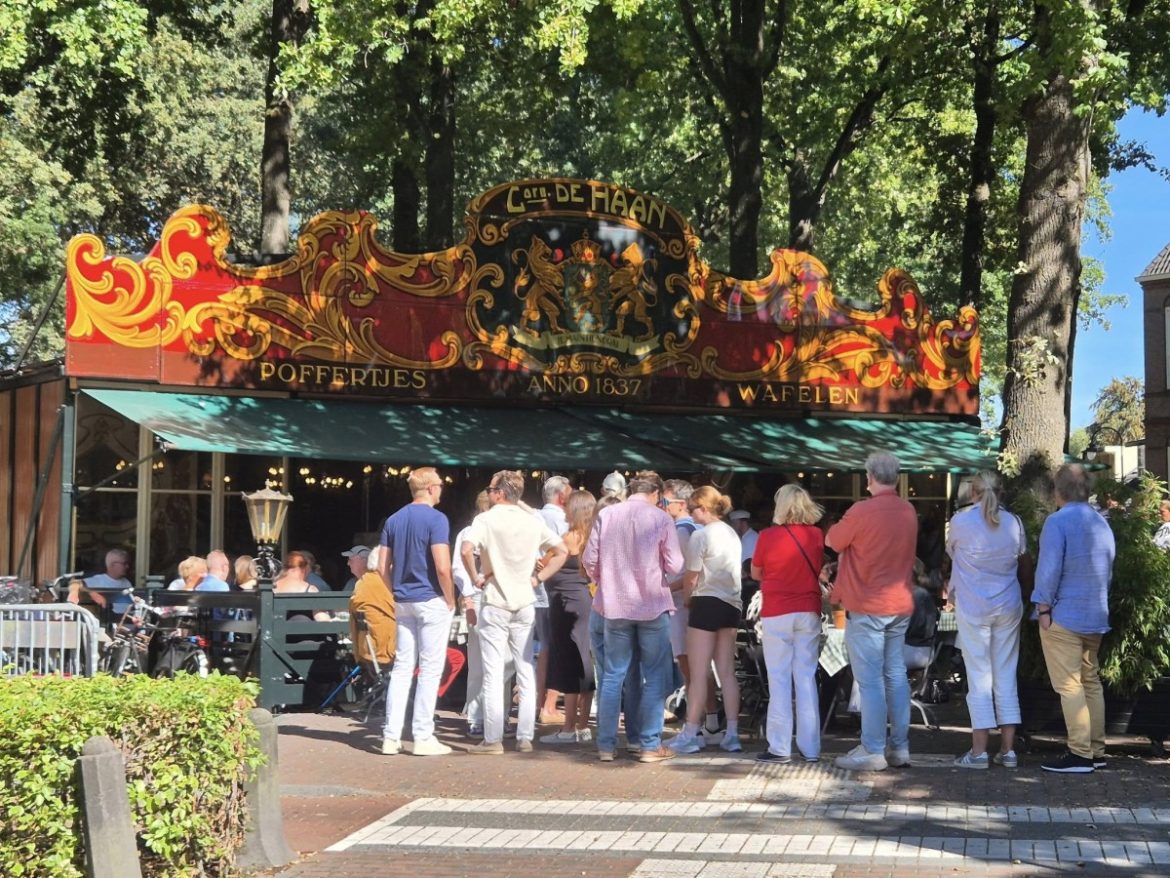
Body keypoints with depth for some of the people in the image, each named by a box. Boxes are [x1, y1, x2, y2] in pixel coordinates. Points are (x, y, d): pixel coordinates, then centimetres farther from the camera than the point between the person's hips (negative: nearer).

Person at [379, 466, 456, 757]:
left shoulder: (394, 520, 9)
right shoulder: (436, 519, -12)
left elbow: (383, 567, 9)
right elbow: (442, 567, -19)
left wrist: (397, 592, 16)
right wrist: (450, 600, -7)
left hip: (404, 602, 6)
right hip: (432, 602, -6)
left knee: (402, 667, 9)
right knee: (430, 669, 0)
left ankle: (391, 736, 8)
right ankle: (423, 738, 1)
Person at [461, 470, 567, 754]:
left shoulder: (486, 519, -8)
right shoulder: (534, 521, 5)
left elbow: (466, 549, -23)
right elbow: (561, 551, 5)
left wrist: (476, 577, -9)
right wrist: (538, 578, 6)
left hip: (495, 605, -4)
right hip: (525, 604, 4)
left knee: (493, 674, 0)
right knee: (526, 672, 9)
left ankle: (493, 739, 0)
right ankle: (525, 738, 10)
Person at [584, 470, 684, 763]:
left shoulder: (605, 515, -2)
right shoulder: (660, 519, -8)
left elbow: (589, 561, -1)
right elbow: (674, 566, -8)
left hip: (614, 606, 3)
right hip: (652, 606, -3)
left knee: (612, 675, 10)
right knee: (655, 678, 7)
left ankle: (606, 745, 11)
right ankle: (650, 745, 6)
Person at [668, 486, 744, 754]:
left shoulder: (700, 535, -11)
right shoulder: (732, 534, 13)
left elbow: (691, 577, -8)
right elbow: (734, 572, 12)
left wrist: (686, 599, 11)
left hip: (707, 603, -7)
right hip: (732, 604, 7)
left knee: (699, 673, -4)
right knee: (727, 672, 9)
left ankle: (690, 735, -2)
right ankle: (732, 734, 8)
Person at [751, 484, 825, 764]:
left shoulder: (768, 536, -9)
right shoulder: (817, 535, 0)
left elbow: (755, 574, 4)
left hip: (776, 614, -3)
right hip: (809, 612, 3)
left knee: (779, 679, 0)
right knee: (806, 678, 7)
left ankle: (780, 748, -1)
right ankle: (810, 747, 9)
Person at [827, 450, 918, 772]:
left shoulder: (862, 511, -15)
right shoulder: (908, 512, 5)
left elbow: (831, 541, -3)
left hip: (868, 606, -7)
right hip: (900, 604, 7)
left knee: (870, 680, -4)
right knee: (896, 676, 12)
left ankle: (872, 751, -3)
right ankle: (900, 747, 15)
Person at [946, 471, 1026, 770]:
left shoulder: (961, 521, -9)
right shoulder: (1013, 522, 0)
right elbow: (1021, 554, 12)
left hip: (973, 608, -3)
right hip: (1008, 607, 3)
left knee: (979, 677, 0)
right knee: (1006, 677, 8)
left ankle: (979, 750, -2)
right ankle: (1008, 749, 9)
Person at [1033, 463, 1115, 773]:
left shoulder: (1058, 521, -13)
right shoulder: (1102, 523, 11)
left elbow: (1049, 568, -17)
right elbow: (1108, 570, 17)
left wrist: (1044, 607, -10)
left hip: (1064, 616, -8)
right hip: (1095, 617, 8)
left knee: (1069, 686, -6)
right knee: (1091, 682, 13)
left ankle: (1080, 754, -8)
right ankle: (1096, 750, 16)